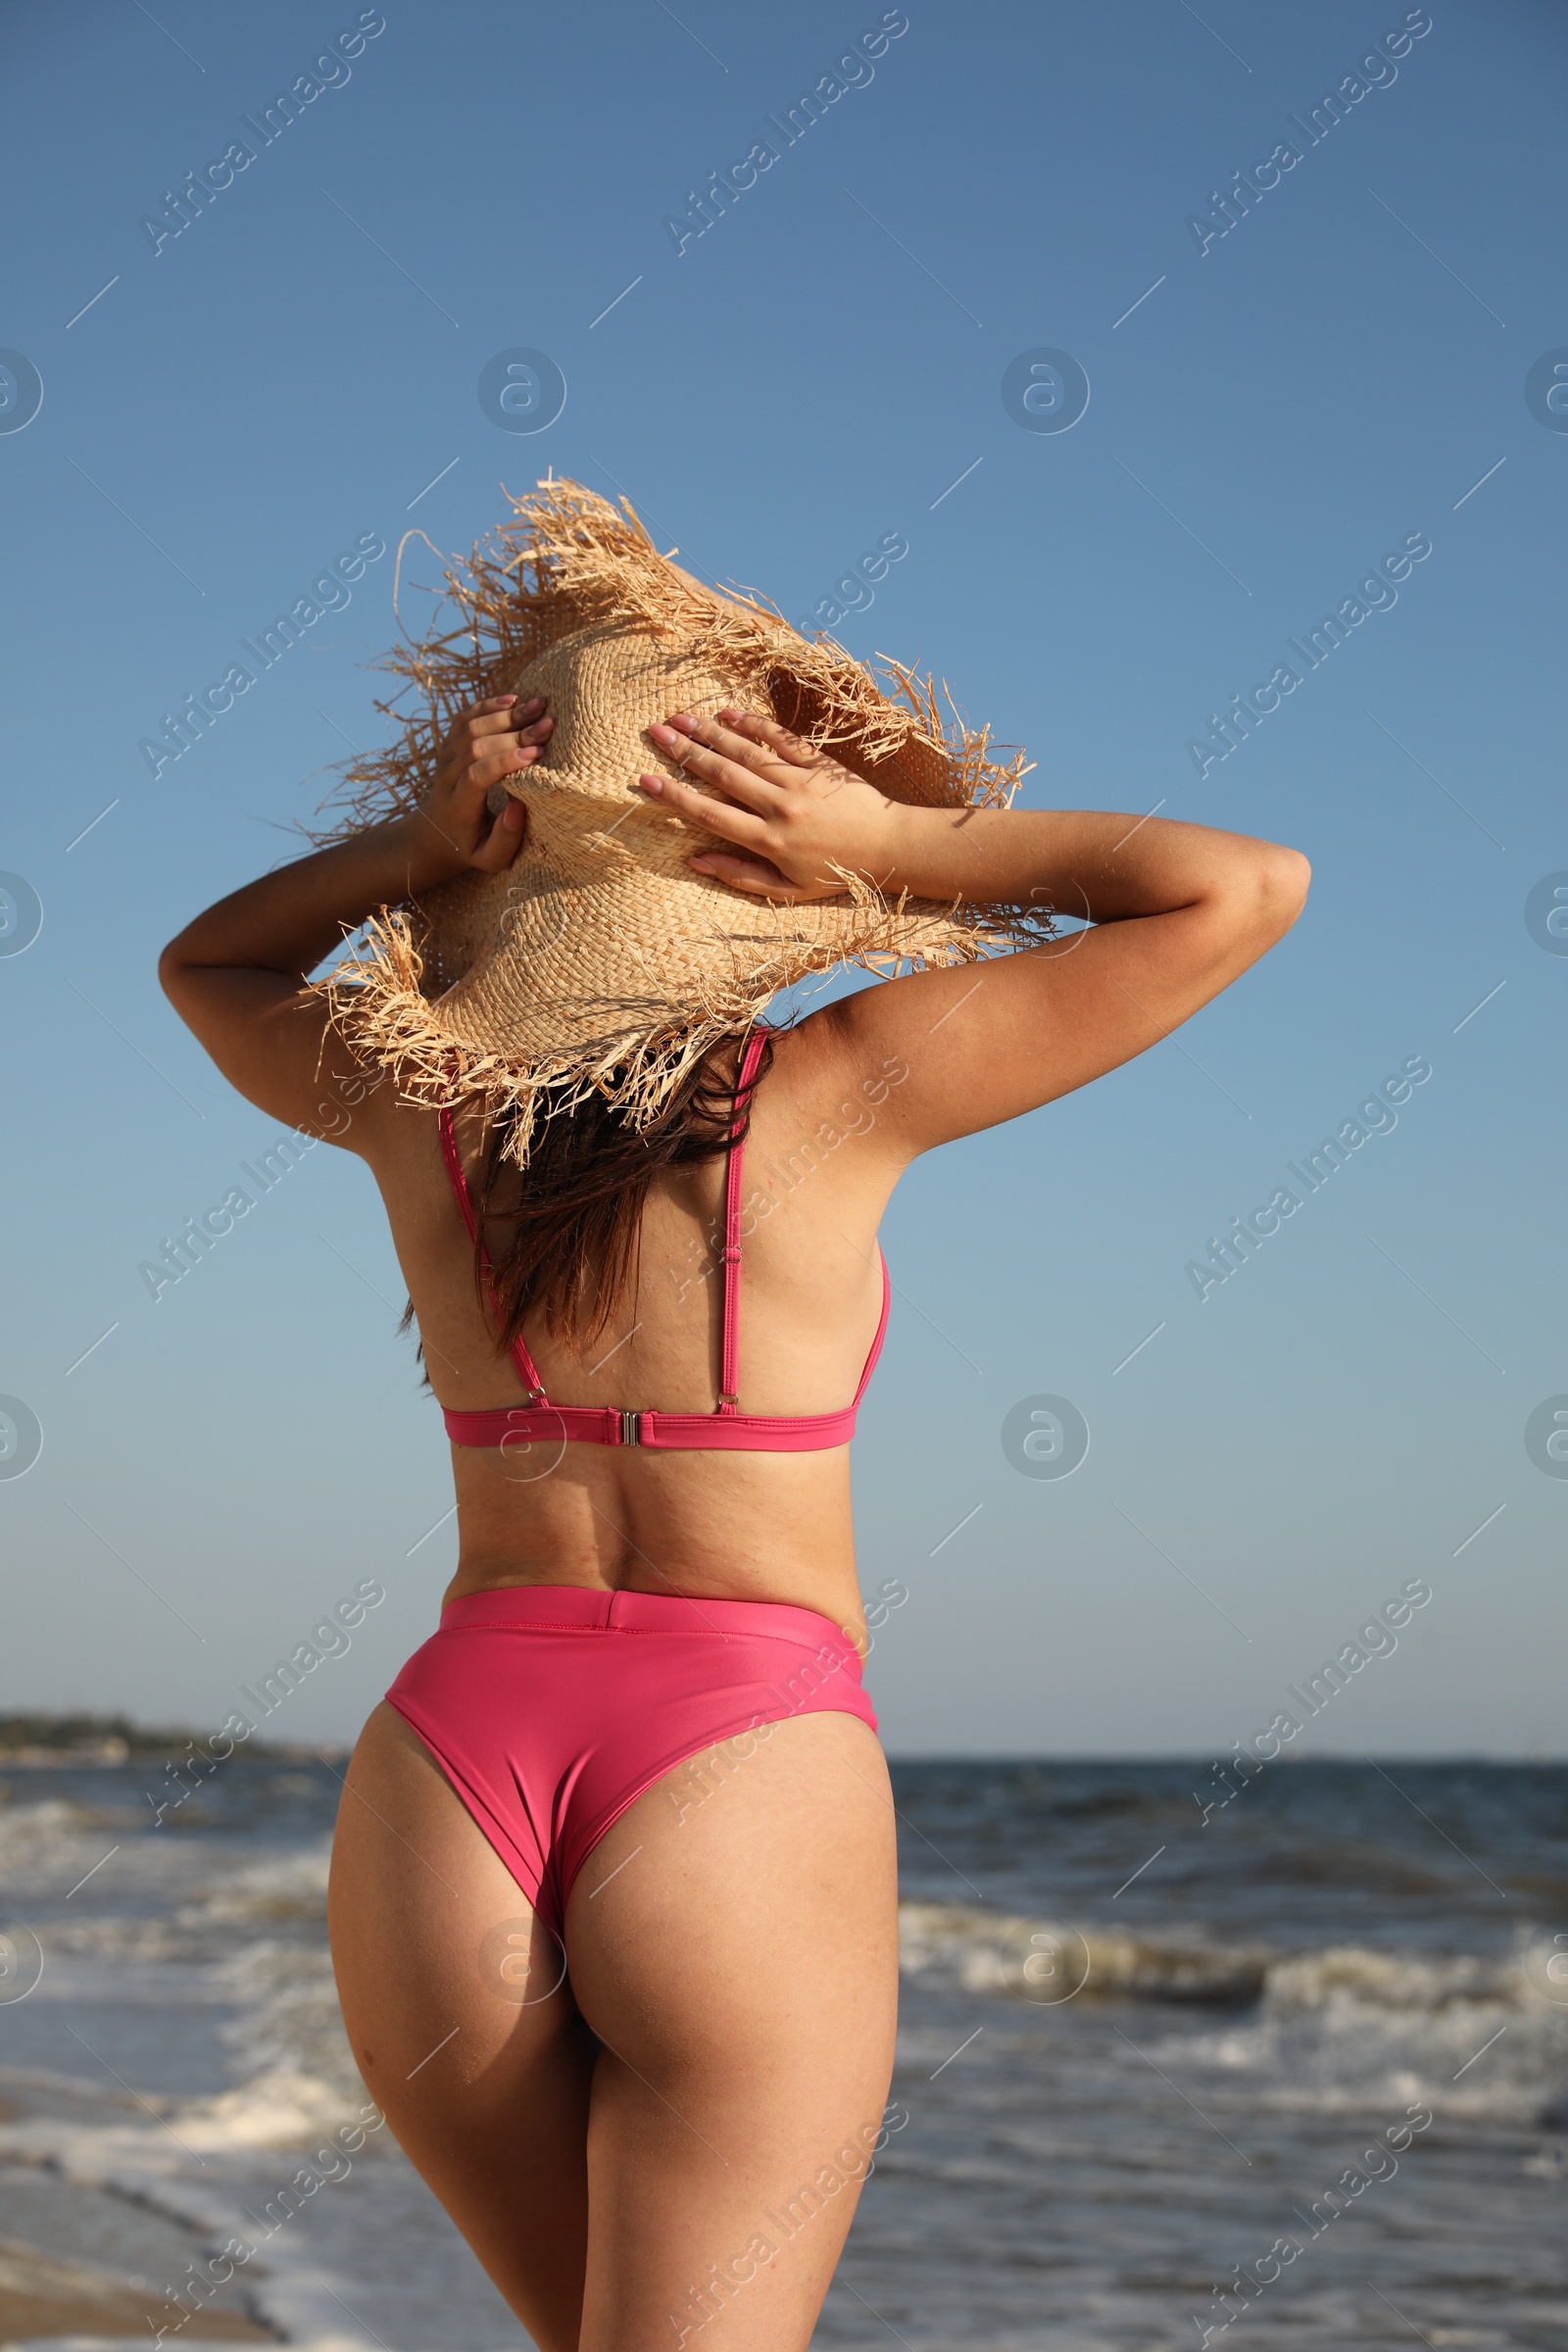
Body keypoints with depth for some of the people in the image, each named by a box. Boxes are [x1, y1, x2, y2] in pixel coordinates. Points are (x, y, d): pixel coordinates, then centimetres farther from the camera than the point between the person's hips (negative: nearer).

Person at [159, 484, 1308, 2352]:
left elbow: (206, 960, 30)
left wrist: (412, 846, 12)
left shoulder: (415, 1090, 6)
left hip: (442, 1769, 5)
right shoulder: (837, 1089, -3)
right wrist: (891, 840, 1)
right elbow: (1245, 888, 5)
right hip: (749, 1759, -4)